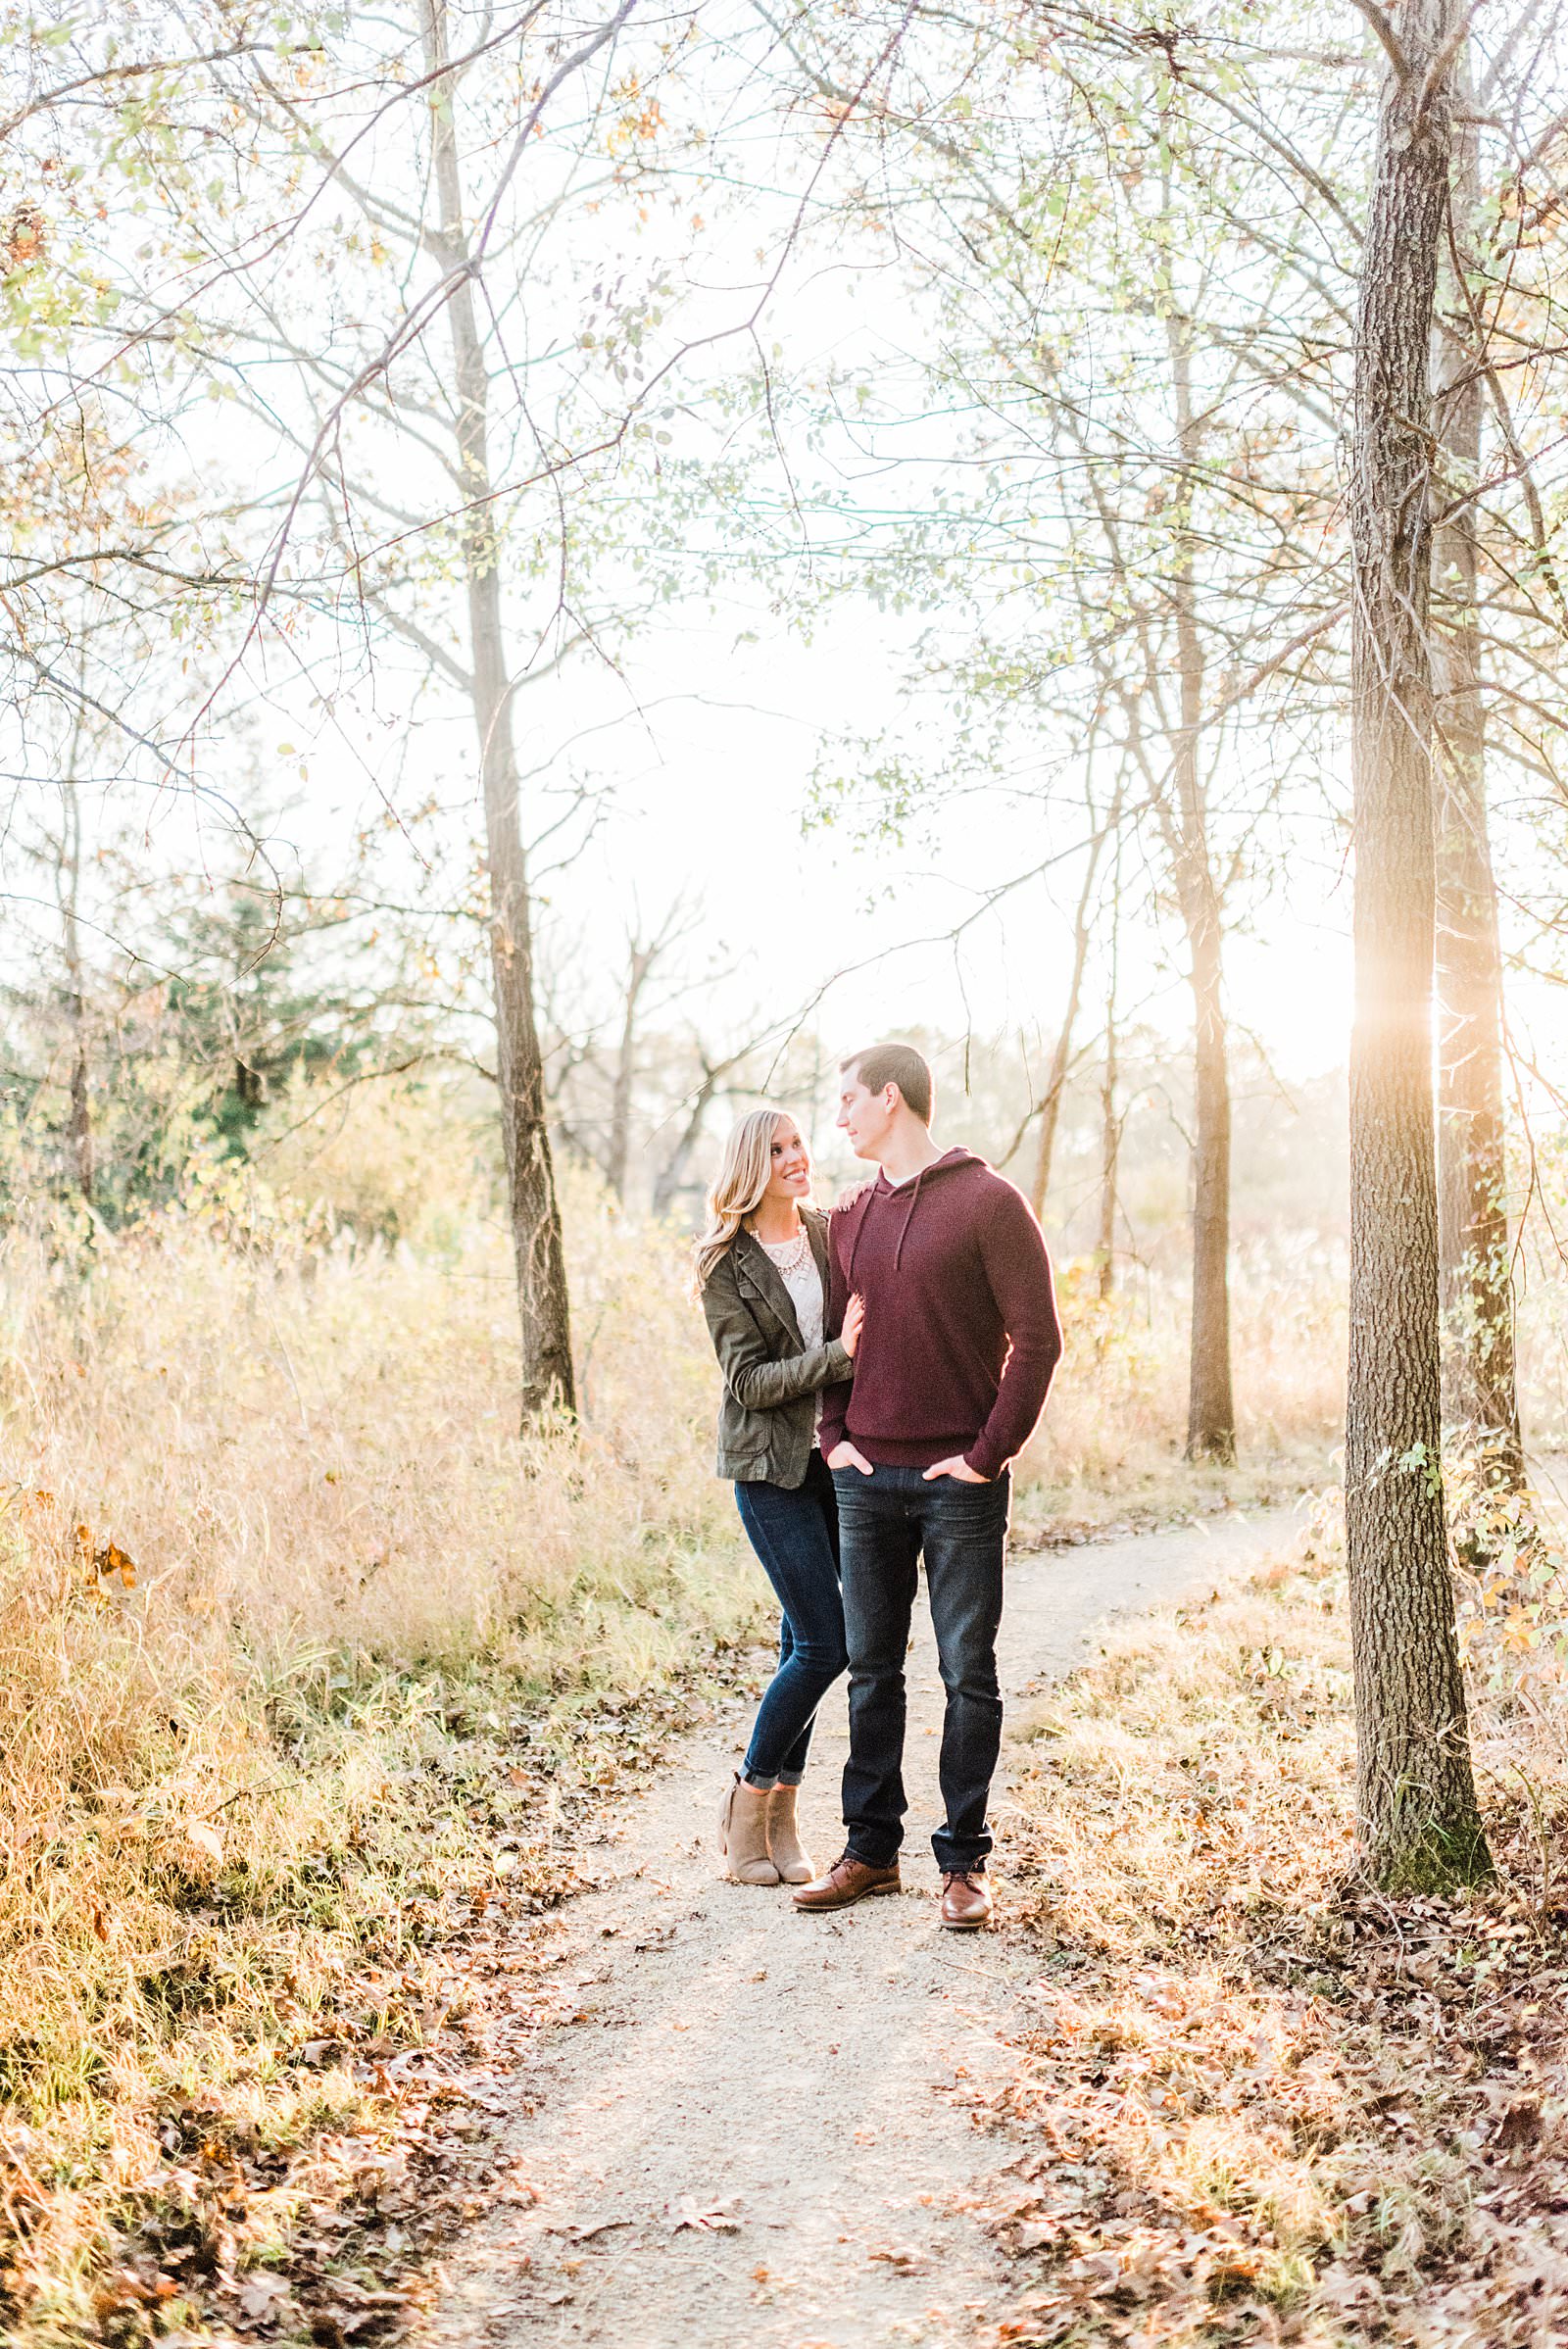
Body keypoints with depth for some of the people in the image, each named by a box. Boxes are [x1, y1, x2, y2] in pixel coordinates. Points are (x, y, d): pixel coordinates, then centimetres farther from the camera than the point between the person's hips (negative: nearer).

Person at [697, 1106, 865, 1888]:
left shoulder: (832, 1235, 6)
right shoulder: (727, 1267, -7)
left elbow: (869, 1329, 14)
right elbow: (750, 1380, -12)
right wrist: (837, 1356, -24)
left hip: (836, 1457, 5)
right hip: (770, 1467, -5)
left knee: (805, 1639, 8)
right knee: (824, 1642, -9)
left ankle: (779, 1811, 20)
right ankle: (747, 1802, 9)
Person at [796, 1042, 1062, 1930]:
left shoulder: (988, 1201, -6)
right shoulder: (851, 1218, 12)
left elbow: (1038, 1337, -8)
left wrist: (990, 1452, -12)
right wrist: (834, 1436, 6)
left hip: (960, 1482, -5)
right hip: (868, 1480, 6)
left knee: (968, 1674, 2)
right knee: (871, 1671, 10)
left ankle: (965, 1860, 11)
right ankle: (872, 1848, 20)